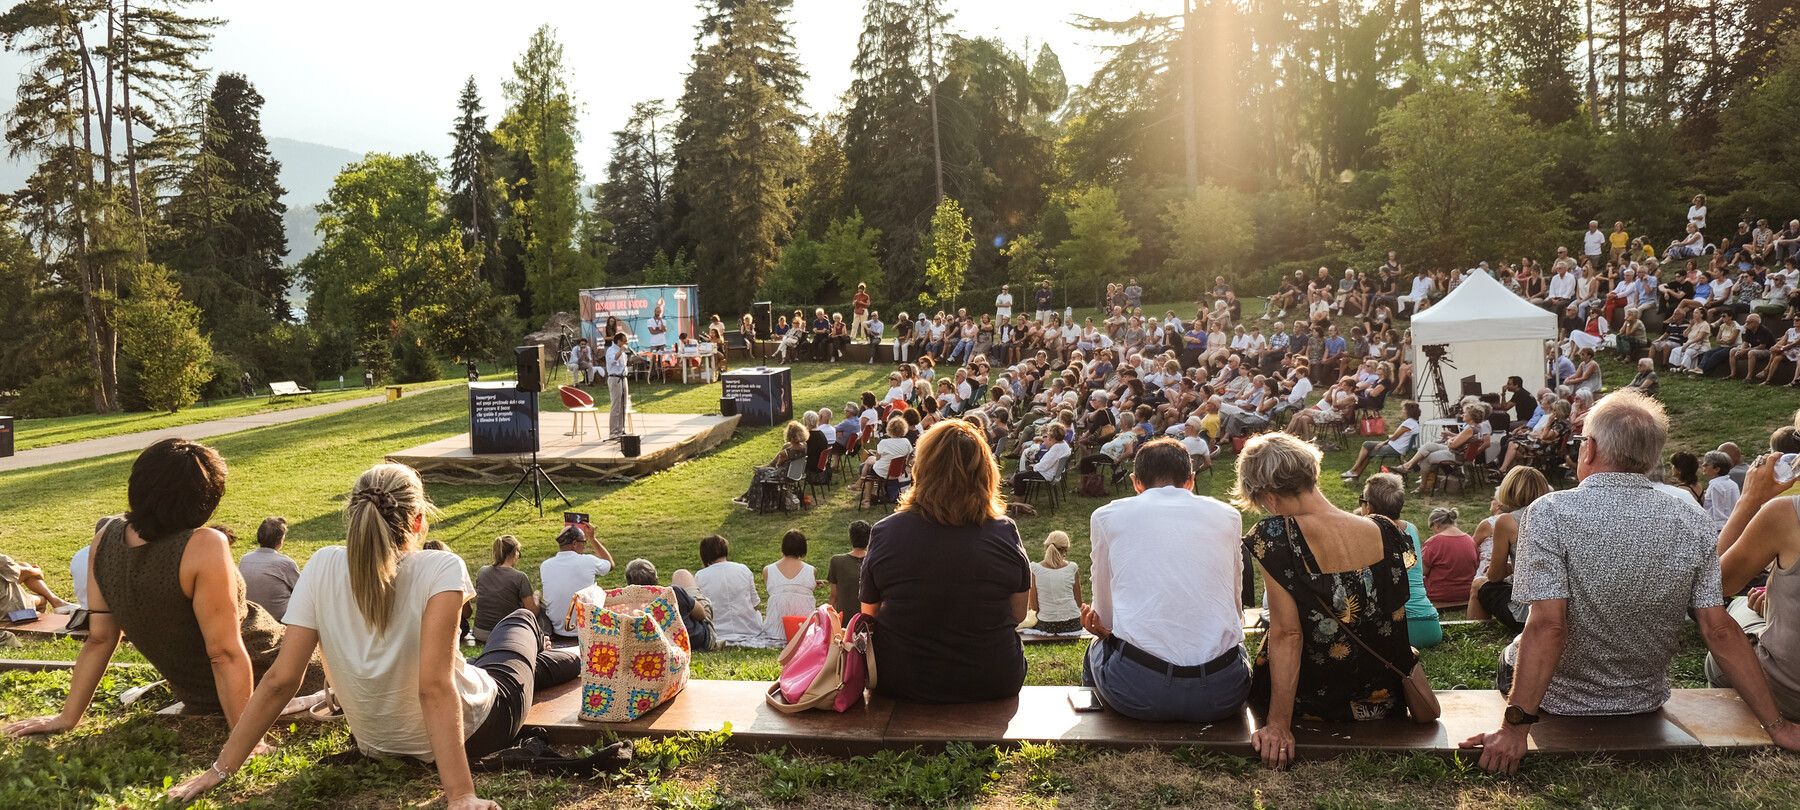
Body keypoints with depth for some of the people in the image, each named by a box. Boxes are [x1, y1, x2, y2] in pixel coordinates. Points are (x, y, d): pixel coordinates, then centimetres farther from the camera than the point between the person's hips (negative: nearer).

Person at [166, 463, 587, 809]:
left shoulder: (322, 568, -18)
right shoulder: (441, 569, -30)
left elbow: (280, 681, -18)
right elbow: (435, 688, -36)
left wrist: (220, 770, -11)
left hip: (378, 744, 4)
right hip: (474, 730, -3)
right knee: (520, 620, 28)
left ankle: (554, 662, 66)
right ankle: (572, 660, 59)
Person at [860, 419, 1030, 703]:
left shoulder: (885, 532, -13)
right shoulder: (1005, 533, -14)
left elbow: (870, 615, 0)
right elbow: (1019, 614, -1)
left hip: (900, 685, 0)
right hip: (992, 684, 0)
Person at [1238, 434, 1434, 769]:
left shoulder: (1272, 538, -22)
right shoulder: (1384, 533, -9)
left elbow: (1287, 634, -24)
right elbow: (1396, 626, 3)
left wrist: (1279, 725, -20)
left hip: (1311, 702, -3)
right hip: (1381, 700, 3)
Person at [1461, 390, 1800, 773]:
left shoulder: (1551, 513, -23)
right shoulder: (1692, 522, -12)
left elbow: (1548, 625, -29)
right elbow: (1720, 631, -13)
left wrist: (1515, 727, -27)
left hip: (1560, 702, -3)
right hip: (1644, 705, 3)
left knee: (1512, 655, 29)